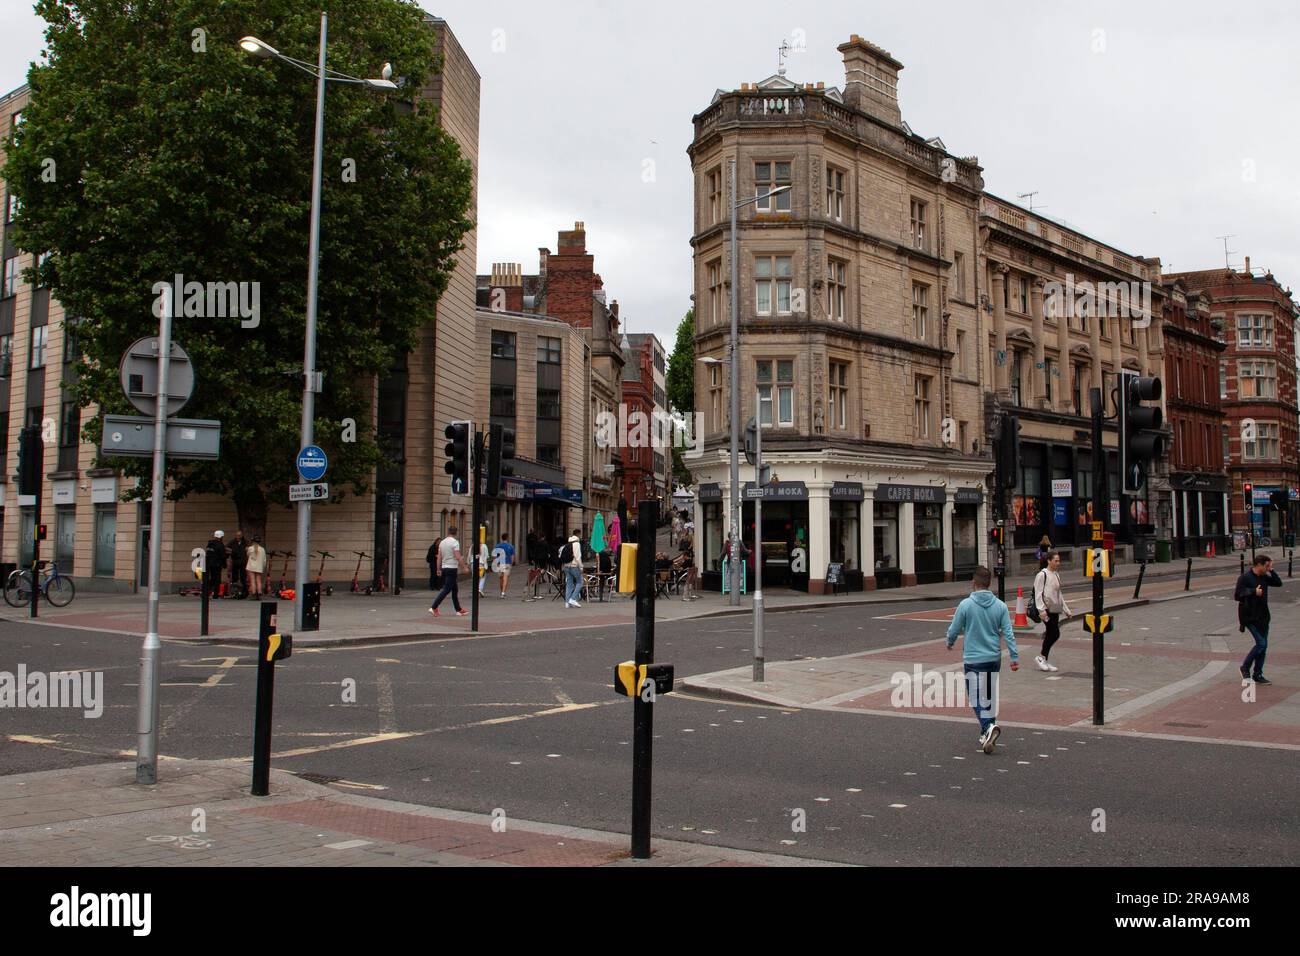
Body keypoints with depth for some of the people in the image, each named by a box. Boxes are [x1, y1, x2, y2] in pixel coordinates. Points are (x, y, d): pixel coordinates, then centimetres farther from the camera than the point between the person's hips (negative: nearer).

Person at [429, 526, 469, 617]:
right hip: (452, 568, -8)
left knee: (455, 589, 14)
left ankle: (459, 609, 18)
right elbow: (458, 557, -18)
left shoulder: (442, 542, 9)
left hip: (444, 568, 8)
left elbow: (439, 557, 12)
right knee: (446, 589, -7)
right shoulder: (455, 542, -12)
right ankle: (434, 608, -13)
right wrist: (464, 567, -9)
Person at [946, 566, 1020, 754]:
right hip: (994, 659, 4)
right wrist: (1015, 657, 0)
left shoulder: (966, 605, -10)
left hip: (973, 659, -4)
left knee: (977, 697, 0)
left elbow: (954, 629, -1)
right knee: (990, 696, 17)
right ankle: (987, 734, 24)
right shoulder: (1000, 606, 0)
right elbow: (1008, 633, -3)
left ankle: (988, 726, -22)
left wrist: (950, 643, 19)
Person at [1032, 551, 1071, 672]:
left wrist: (1066, 610, 24)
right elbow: (1038, 594, -14)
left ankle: (1044, 661, 15)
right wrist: (1041, 610, -23)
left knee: (1051, 635, 7)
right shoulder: (1042, 575, -8)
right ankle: (1041, 657, 0)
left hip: (1055, 610, 8)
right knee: (1055, 634, -14)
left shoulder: (1056, 575, 16)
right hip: (1047, 610, -8)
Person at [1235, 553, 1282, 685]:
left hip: (1263, 616, 7)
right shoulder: (1245, 578, -12)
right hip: (1250, 617, -7)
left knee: (1263, 645, 8)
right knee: (1261, 643, -13)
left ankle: (1258, 675, 16)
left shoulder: (1264, 578, 9)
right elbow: (1237, 595, -14)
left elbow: (1278, 583, 11)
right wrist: (1253, 592, -22)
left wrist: (1271, 571, 2)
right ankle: (1245, 668, 5)